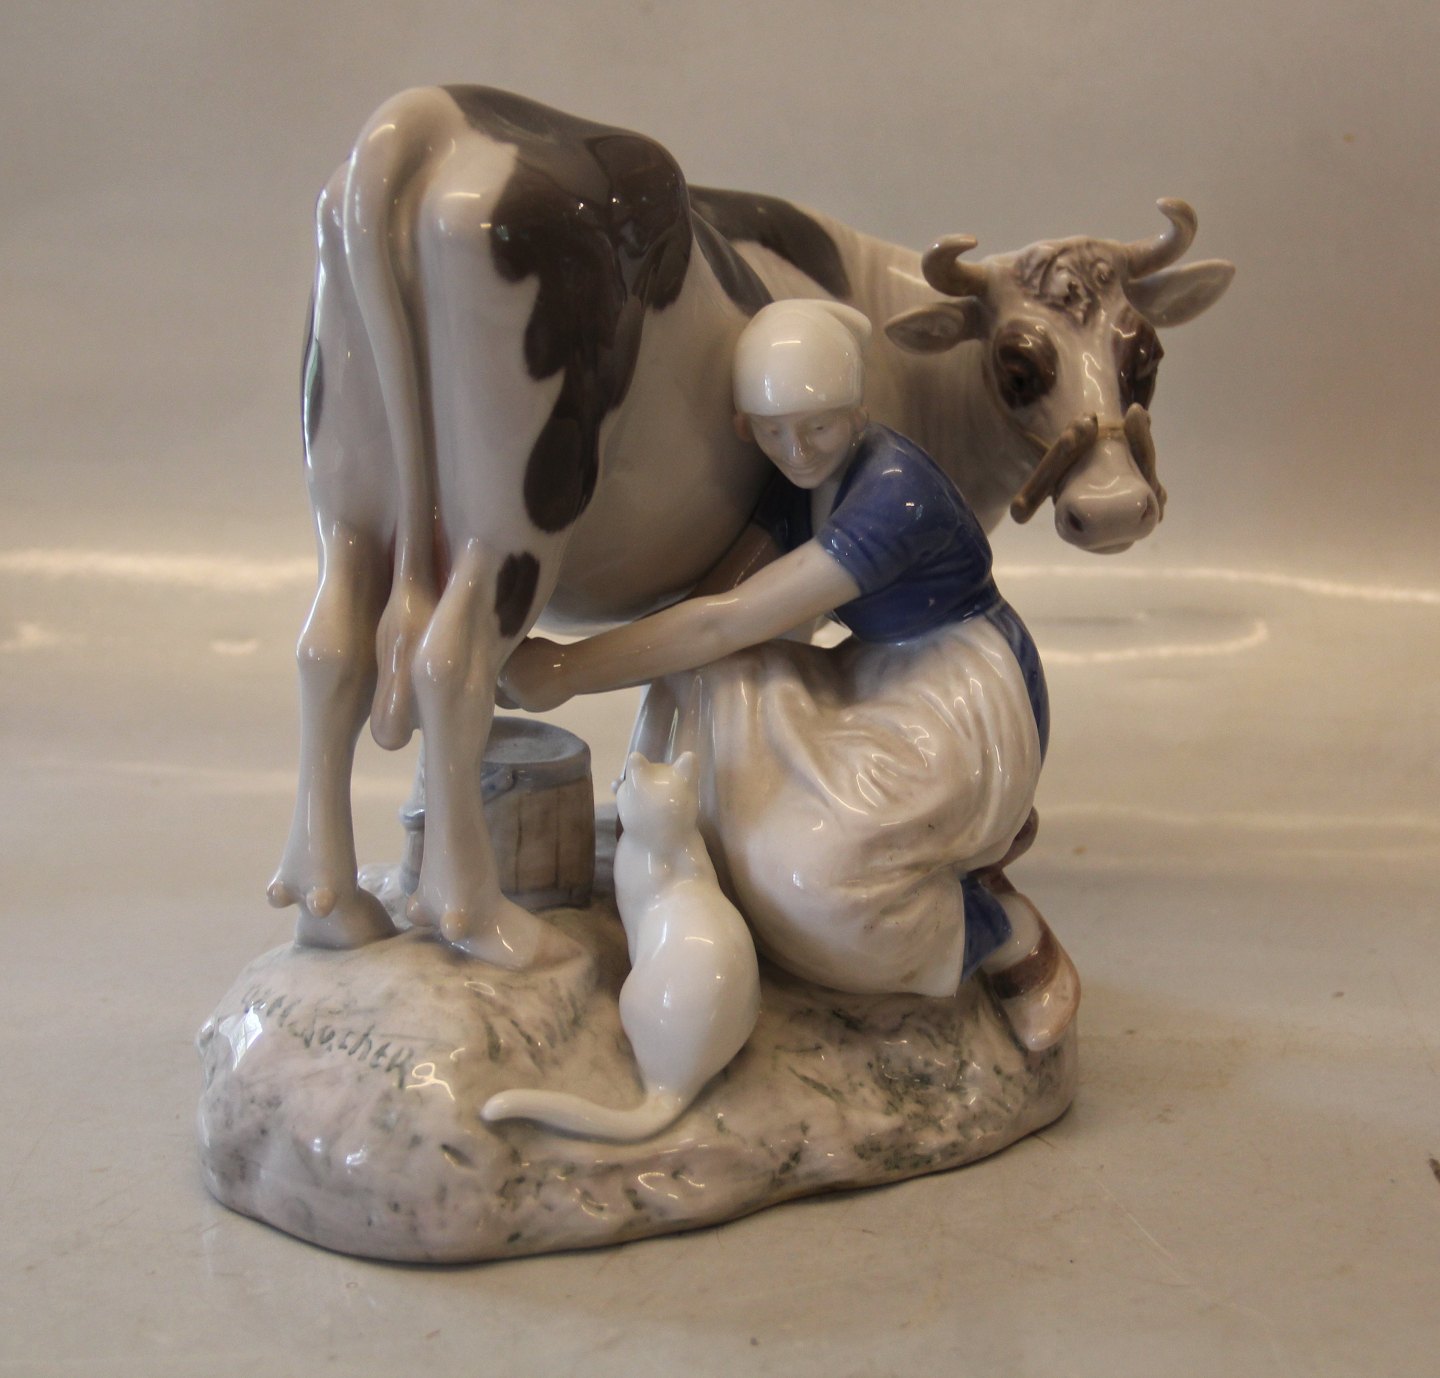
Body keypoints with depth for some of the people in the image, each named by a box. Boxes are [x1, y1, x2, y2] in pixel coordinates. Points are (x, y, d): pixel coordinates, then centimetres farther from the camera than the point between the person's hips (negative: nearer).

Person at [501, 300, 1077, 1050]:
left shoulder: (896, 490, -26)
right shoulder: (799, 480, 1)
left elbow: (729, 622, -29)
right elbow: (716, 595, -6)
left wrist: (566, 671, -27)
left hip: (968, 706, -9)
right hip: (876, 682, 9)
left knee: (818, 873, -30)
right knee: (700, 687, -14)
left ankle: (1016, 938, 0)